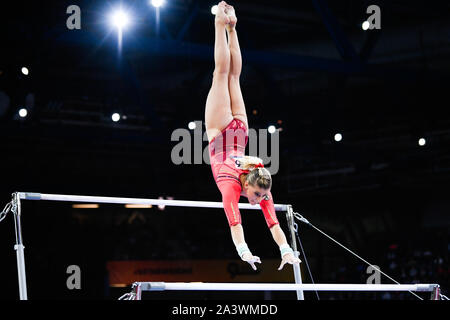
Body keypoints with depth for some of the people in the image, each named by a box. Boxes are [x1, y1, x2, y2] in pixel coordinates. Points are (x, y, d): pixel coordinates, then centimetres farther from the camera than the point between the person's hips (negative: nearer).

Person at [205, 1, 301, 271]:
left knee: (233, 76, 17)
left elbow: (273, 222, -26)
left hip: (238, 129, 1)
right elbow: (234, 222, -41)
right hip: (220, 131, -1)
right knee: (223, 73, 12)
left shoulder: (262, 188, -26)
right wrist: (244, 252, -49)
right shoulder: (231, 185, -34)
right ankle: (221, 23, 19)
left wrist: (286, 250, -33)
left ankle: (231, 26, 28)